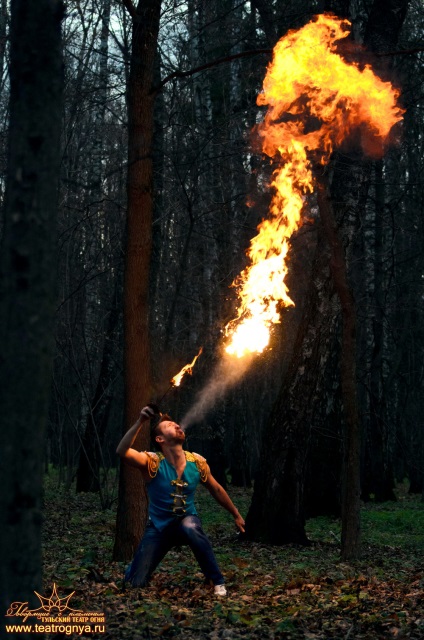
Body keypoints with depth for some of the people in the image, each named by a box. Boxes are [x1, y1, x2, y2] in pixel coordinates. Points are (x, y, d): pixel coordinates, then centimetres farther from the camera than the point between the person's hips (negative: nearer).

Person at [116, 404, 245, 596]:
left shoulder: (197, 462, -9)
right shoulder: (153, 462, -18)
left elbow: (217, 490, 9)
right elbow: (122, 451, -37)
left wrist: (236, 515, 16)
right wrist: (140, 421, -44)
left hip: (187, 520, 1)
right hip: (159, 527, -1)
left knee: (190, 527, -38)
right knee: (136, 583, -6)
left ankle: (217, 582, -20)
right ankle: (134, 567, 34)